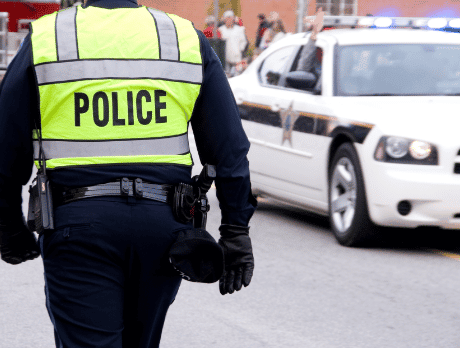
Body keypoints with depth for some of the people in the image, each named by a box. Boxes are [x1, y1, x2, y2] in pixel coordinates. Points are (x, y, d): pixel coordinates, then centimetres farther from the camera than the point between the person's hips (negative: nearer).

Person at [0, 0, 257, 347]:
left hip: (78, 223, -3)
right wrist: (236, 229, 7)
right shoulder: (188, 41, 5)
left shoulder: (44, 40, 1)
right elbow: (230, 147, 3)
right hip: (163, 221, 3)